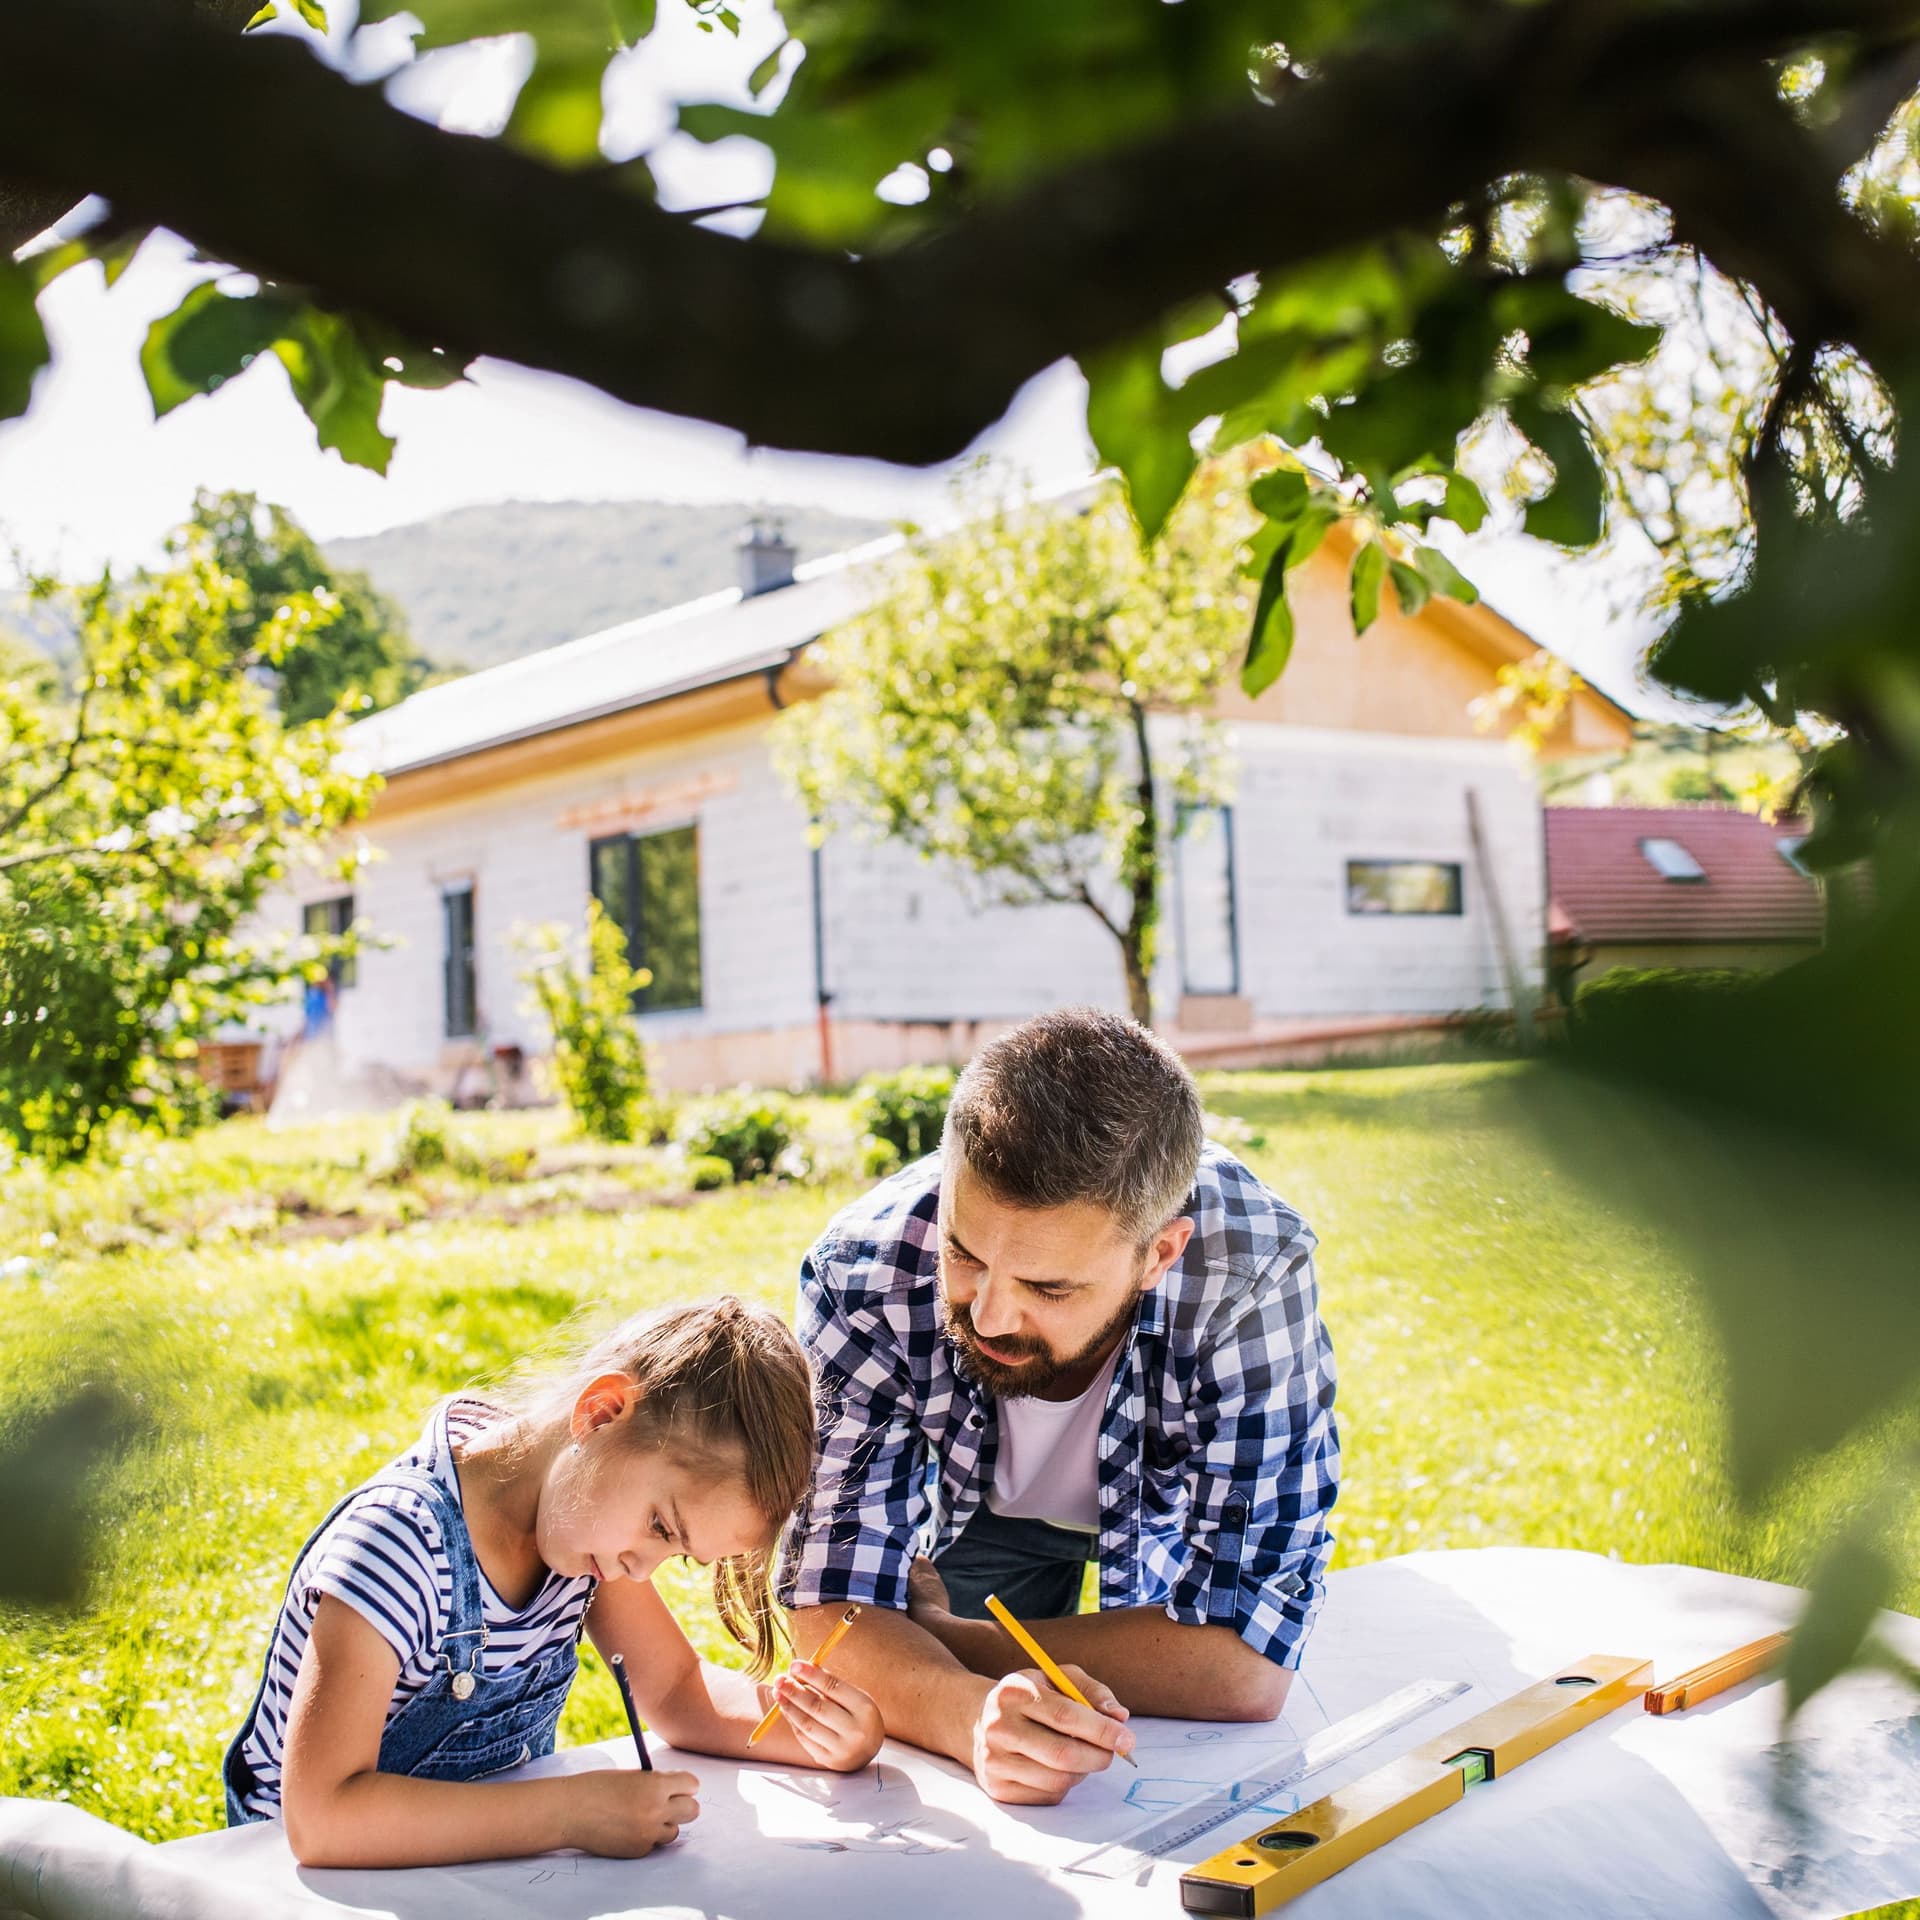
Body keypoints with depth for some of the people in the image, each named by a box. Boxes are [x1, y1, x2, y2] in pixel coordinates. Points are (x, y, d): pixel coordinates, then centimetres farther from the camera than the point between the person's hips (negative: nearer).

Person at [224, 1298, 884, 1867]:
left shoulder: (586, 1505, -4)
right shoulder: (401, 1544, -27)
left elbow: (678, 1689, 4)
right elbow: (320, 1817, -33)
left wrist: (816, 1729, -14)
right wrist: (575, 1812, -32)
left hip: (490, 1865, 6)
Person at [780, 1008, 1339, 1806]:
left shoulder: (1251, 1275, -41)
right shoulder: (865, 1275, -35)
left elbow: (1245, 1664, -38)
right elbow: (833, 1613, -32)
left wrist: (933, 1638, -31)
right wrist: (973, 1715, -54)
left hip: (1181, 1515, 1)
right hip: (976, 1507, 0)